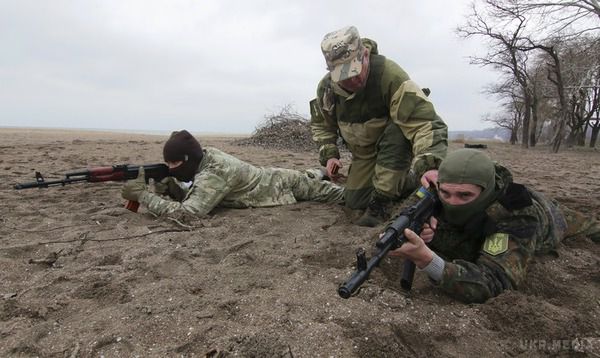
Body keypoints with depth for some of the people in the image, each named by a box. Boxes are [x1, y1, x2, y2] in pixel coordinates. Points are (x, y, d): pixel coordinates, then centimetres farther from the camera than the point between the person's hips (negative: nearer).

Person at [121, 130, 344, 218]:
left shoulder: (213, 175, -37)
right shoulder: (205, 157, -11)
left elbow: (188, 212, -45)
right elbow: (192, 196, -1)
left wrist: (143, 195, -39)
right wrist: (169, 188, -21)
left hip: (283, 186, -7)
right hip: (269, 178, 7)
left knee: (313, 187, 18)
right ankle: (316, 173, 61)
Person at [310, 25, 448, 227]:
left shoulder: (390, 75, -35)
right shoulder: (327, 87, -15)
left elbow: (426, 122, -41)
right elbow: (321, 124, 4)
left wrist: (429, 166, -56)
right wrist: (329, 155, -11)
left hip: (396, 143, -5)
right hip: (364, 153, 5)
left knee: (396, 131, -39)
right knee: (354, 201, -2)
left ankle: (381, 202, -25)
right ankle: (407, 183, 20)